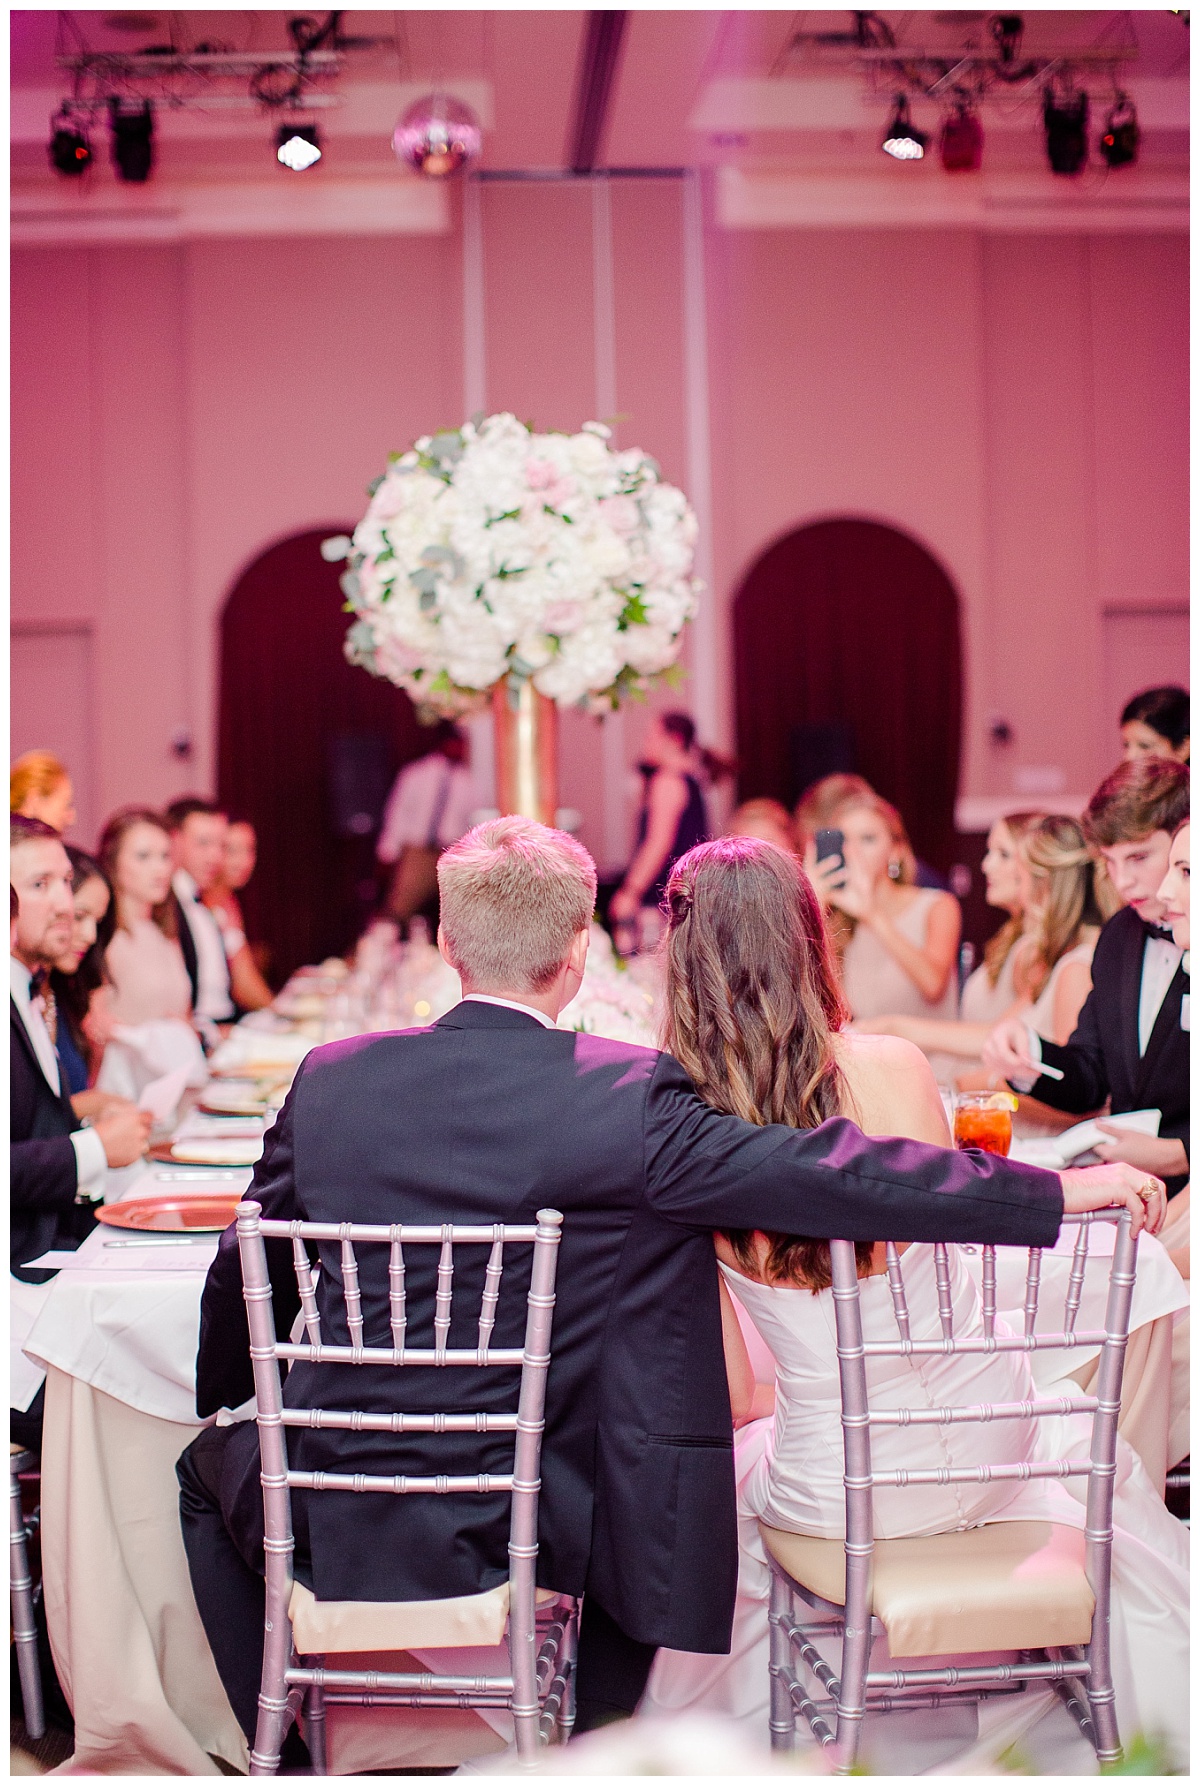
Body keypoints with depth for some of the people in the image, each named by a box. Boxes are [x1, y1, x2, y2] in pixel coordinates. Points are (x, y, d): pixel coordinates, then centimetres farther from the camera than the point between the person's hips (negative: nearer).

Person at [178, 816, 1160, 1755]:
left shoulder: (331, 1079, -7)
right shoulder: (630, 1098, -17)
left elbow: (243, 1289, 5)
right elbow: (836, 1174, -18)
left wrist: (225, 1410, 26)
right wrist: (1066, 1188, -9)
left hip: (338, 1528, 1)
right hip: (536, 1528, -1)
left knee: (210, 1467, 34)